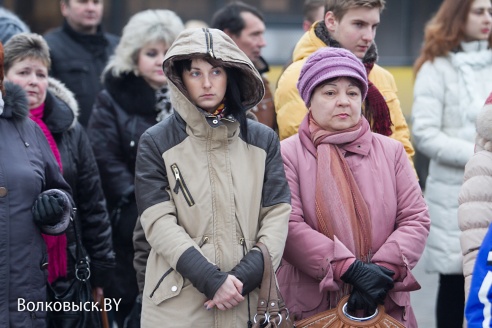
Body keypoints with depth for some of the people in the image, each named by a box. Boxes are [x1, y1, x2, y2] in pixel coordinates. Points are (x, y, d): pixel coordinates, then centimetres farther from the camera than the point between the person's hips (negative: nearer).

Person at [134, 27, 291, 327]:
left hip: (249, 301, 2)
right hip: (178, 303, -2)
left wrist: (245, 276, -13)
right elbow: (159, 223, -8)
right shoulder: (157, 143, 0)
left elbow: (277, 216, 1)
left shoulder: (263, 140, 7)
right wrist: (212, 280, -17)